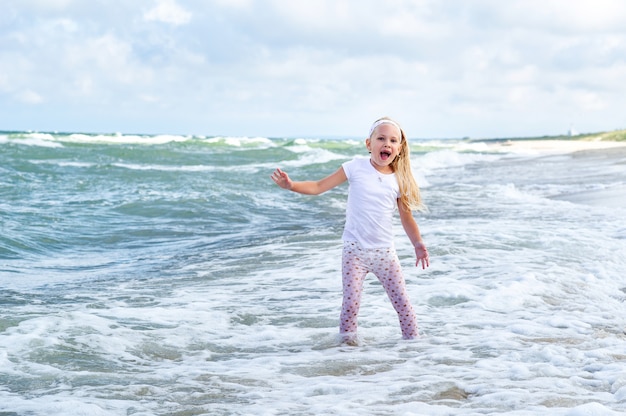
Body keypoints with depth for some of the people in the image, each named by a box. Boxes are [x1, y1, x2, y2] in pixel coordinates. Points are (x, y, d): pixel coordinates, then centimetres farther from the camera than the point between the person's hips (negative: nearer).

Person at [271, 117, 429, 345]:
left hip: (384, 252, 2)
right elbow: (319, 186, -5)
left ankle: (413, 337, 19)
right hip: (355, 250, -2)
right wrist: (292, 185, -20)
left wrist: (418, 244, 1)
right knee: (351, 300, -8)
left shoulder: (398, 180, 1)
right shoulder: (356, 167, -5)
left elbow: (406, 217, 10)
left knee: (402, 300, 3)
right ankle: (346, 335, 14)